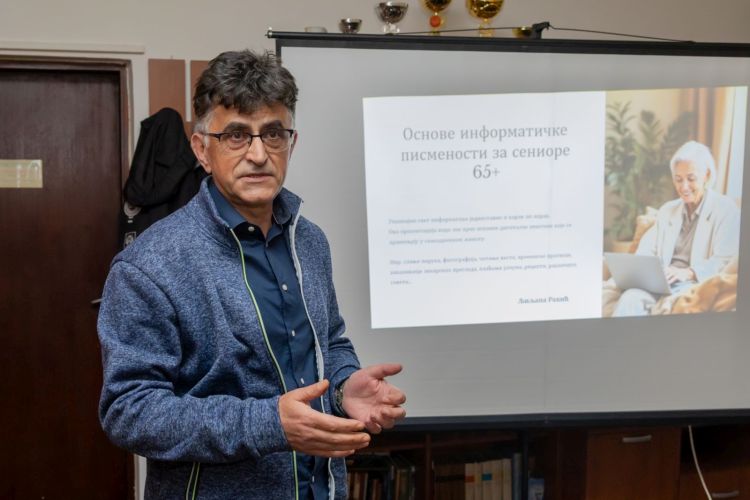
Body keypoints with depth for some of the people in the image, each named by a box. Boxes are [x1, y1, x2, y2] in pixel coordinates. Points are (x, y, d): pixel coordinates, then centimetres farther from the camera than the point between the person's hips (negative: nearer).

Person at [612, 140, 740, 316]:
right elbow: (646, 251, 13)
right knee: (631, 298, -31)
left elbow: (725, 261, -5)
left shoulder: (726, 209, 7)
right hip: (662, 283, 4)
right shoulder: (667, 210, 24)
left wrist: (687, 272, -22)